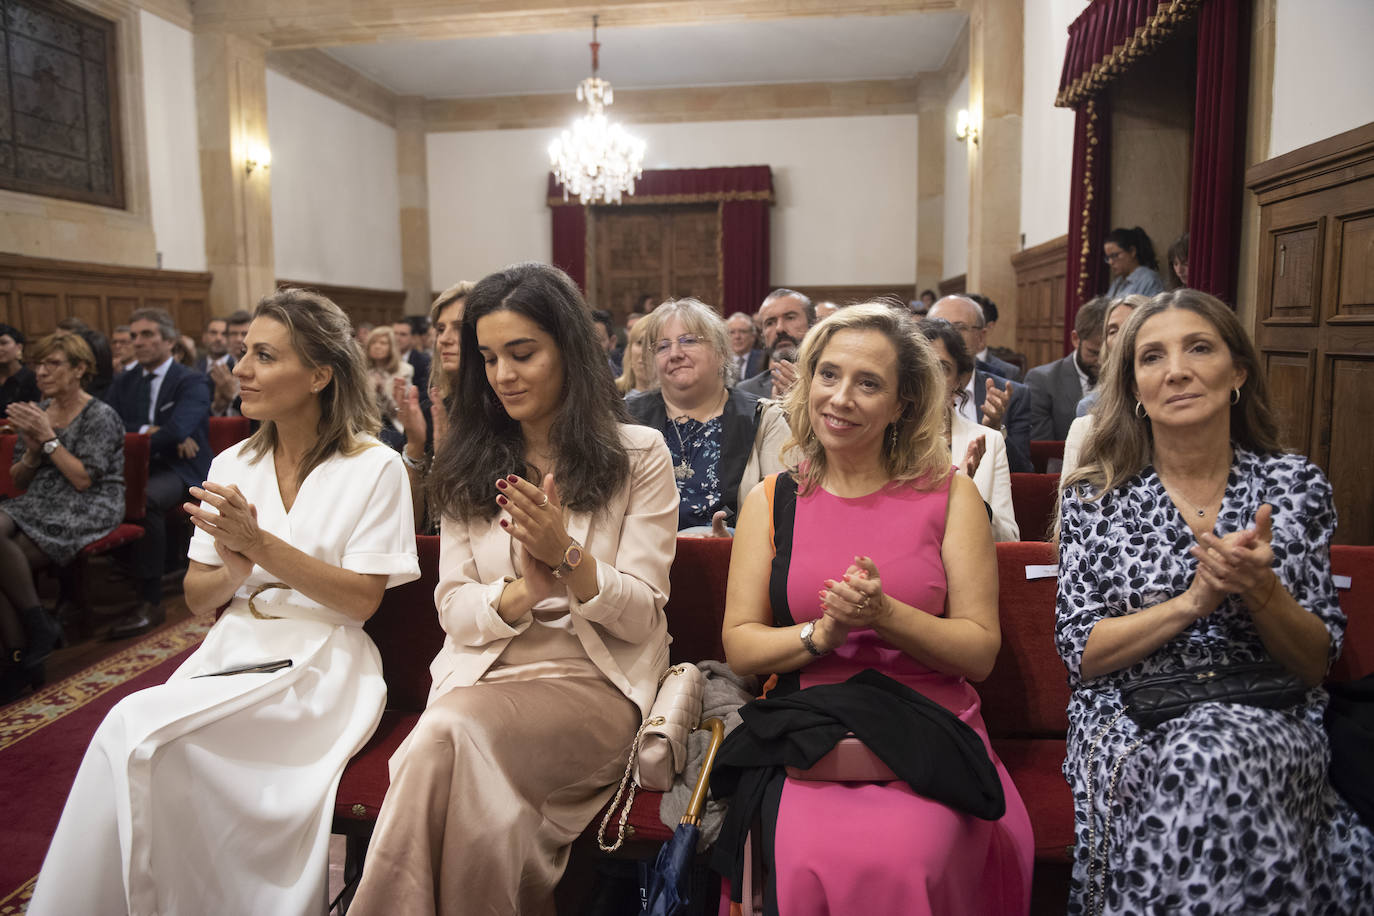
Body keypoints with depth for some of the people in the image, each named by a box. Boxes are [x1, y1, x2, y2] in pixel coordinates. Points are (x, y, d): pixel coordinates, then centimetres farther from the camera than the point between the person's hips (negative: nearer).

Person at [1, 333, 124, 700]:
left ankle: (39, 628, -7)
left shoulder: (100, 416, -3)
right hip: (39, 504, 6)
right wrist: (32, 450, -3)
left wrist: (49, 438, -12)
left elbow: (83, 480, -12)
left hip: (87, 510, -6)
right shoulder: (37, 411, 15)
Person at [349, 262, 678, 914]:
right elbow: (453, 608, 7)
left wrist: (568, 556, -20)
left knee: (455, 730, -30)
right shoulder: (469, 468, 14)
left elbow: (641, 617, -1)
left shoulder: (638, 455, 3)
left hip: (595, 685, -2)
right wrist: (522, 593, -15)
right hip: (482, 675, 3)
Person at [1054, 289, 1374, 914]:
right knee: (1191, 770, -34)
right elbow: (1079, 656, -2)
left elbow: (1316, 665, 5)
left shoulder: (1296, 485, 6)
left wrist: (1261, 591, -16)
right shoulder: (1093, 496, 2)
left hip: (1268, 724, 1)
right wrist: (1192, 601, -16)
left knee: (1222, 758, -33)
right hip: (1128, 723, -1)